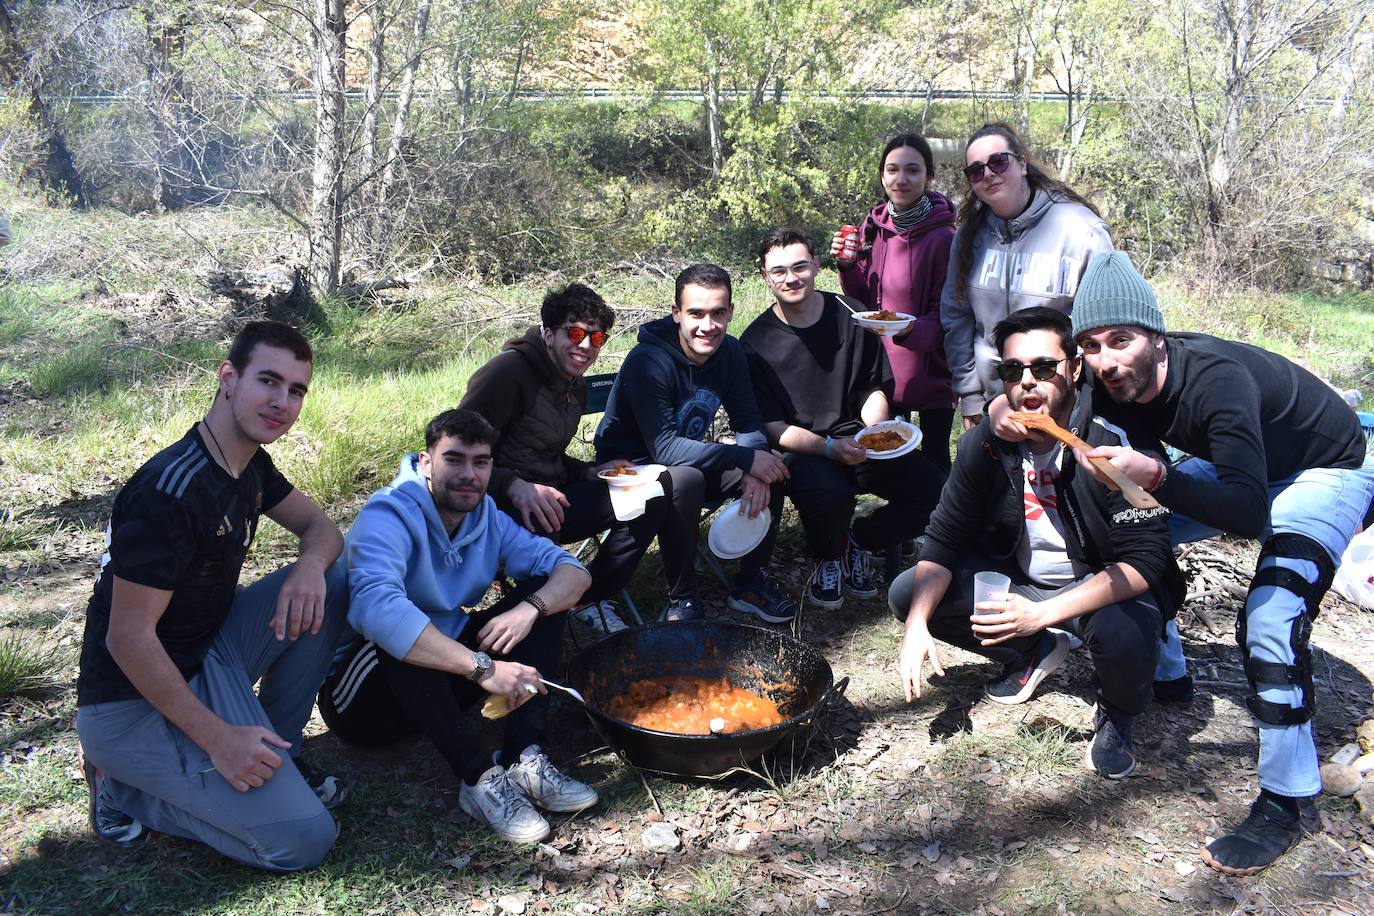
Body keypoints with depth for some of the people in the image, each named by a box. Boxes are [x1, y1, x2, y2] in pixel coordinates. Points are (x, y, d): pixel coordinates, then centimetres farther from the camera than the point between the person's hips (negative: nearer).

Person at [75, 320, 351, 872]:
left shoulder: (251, 464, 1)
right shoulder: (171, 490, -27)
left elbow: (319, 526, 9)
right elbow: (128, 637, -24)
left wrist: (311, 565, -17)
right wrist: (217, 737, -22)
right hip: (134, 703, -9)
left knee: (333, 581, -6)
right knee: (302, 840, -15)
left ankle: (272, 755, 6)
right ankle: (124, 789, 3)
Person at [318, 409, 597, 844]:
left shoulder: (488, 518, 0)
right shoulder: (390, 515, -22)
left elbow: (572, 570, -5)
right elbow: (377, 606, -43)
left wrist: (530, 608, -28)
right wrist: (483, 668, -45)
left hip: (446, 684, 7)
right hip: (362, 694, -6)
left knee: (542, 595, -8)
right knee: (398, 635, -38)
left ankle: (524, 758, -23)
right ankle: (480, 776, -33)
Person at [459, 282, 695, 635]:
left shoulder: (576, 387, 14)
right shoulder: (509, 371, -15)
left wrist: (593, 472, 6)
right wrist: (514, 486, -34)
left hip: (549, 499, 9)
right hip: (503, 507, -9)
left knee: (651, 496, 0)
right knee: (540, 527, -42)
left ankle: (593, 600, 5)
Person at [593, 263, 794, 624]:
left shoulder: (729, 351, -5)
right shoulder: (648, 361, -27)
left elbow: (748, 423, -2)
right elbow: (665, 448, -32)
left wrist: (755, 473, -24)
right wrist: (746, 459, -33)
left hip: (691, 458, 7)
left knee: (772, 467, -12)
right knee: (687, 480, -37)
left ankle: (750, 583, 2)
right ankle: (680, 599, -18)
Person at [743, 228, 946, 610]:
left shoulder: (850, 316, 3)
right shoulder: (756, 343, -5)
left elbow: (875, 387, 10)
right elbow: (773, 427, -7)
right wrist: (831, 447, -22)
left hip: (858, 441, 3)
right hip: (803, 451, -3)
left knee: (938, 491, -19)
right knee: (829, 495, -37)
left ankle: (858, 542, 8)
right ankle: (828, 560, 0)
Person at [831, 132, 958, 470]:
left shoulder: (943, 237, -15)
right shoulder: (873, 226, 2)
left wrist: (912, 330, -32)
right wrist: (848, 266, -10)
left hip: (930, 373, -5)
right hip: (882, 368, 5)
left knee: (934, 464, 8)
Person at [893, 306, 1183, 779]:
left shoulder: (1116, 441, -25)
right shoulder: (986, 443, -10)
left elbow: (1145, 559, -28)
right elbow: (944, 539, -7)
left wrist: (1041, 612, -38)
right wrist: (917, 624, -22)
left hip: (1104, 588, -5)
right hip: (1017, 577, 5)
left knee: (1122, 632, -38)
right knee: (905, 594, -8)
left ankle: (1117, 715, 1)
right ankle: (1033, 653, 15)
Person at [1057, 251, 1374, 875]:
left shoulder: (1217, 379, -38)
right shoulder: (1118, 383, -18)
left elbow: (1248, 511, -46)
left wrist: (1152, 476, -59)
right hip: (1238, 466, 8)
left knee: (1270, 619, -23)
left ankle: (1284, 805, -8)